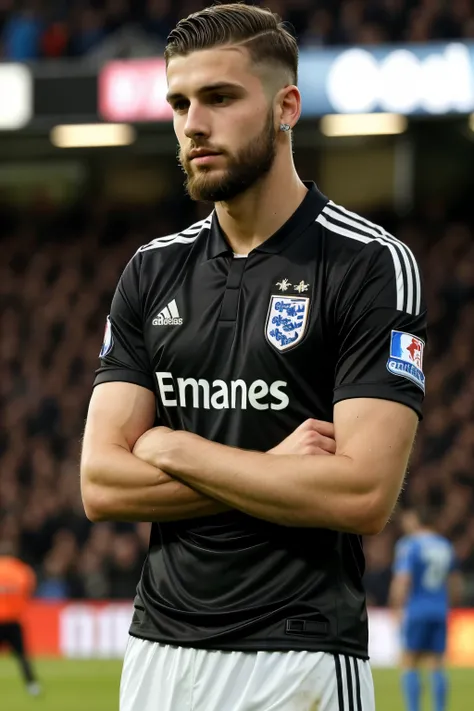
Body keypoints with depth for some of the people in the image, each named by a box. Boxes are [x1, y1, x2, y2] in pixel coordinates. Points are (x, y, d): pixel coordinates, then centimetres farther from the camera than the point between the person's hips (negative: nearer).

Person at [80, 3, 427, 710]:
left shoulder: (370, 265, -7)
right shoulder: (152, 272, 9)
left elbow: (364, 495, -16)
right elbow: (101, 484, 3)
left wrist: (173, 449, -7)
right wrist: (271, 472, -9)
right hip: (158, 647, 5)